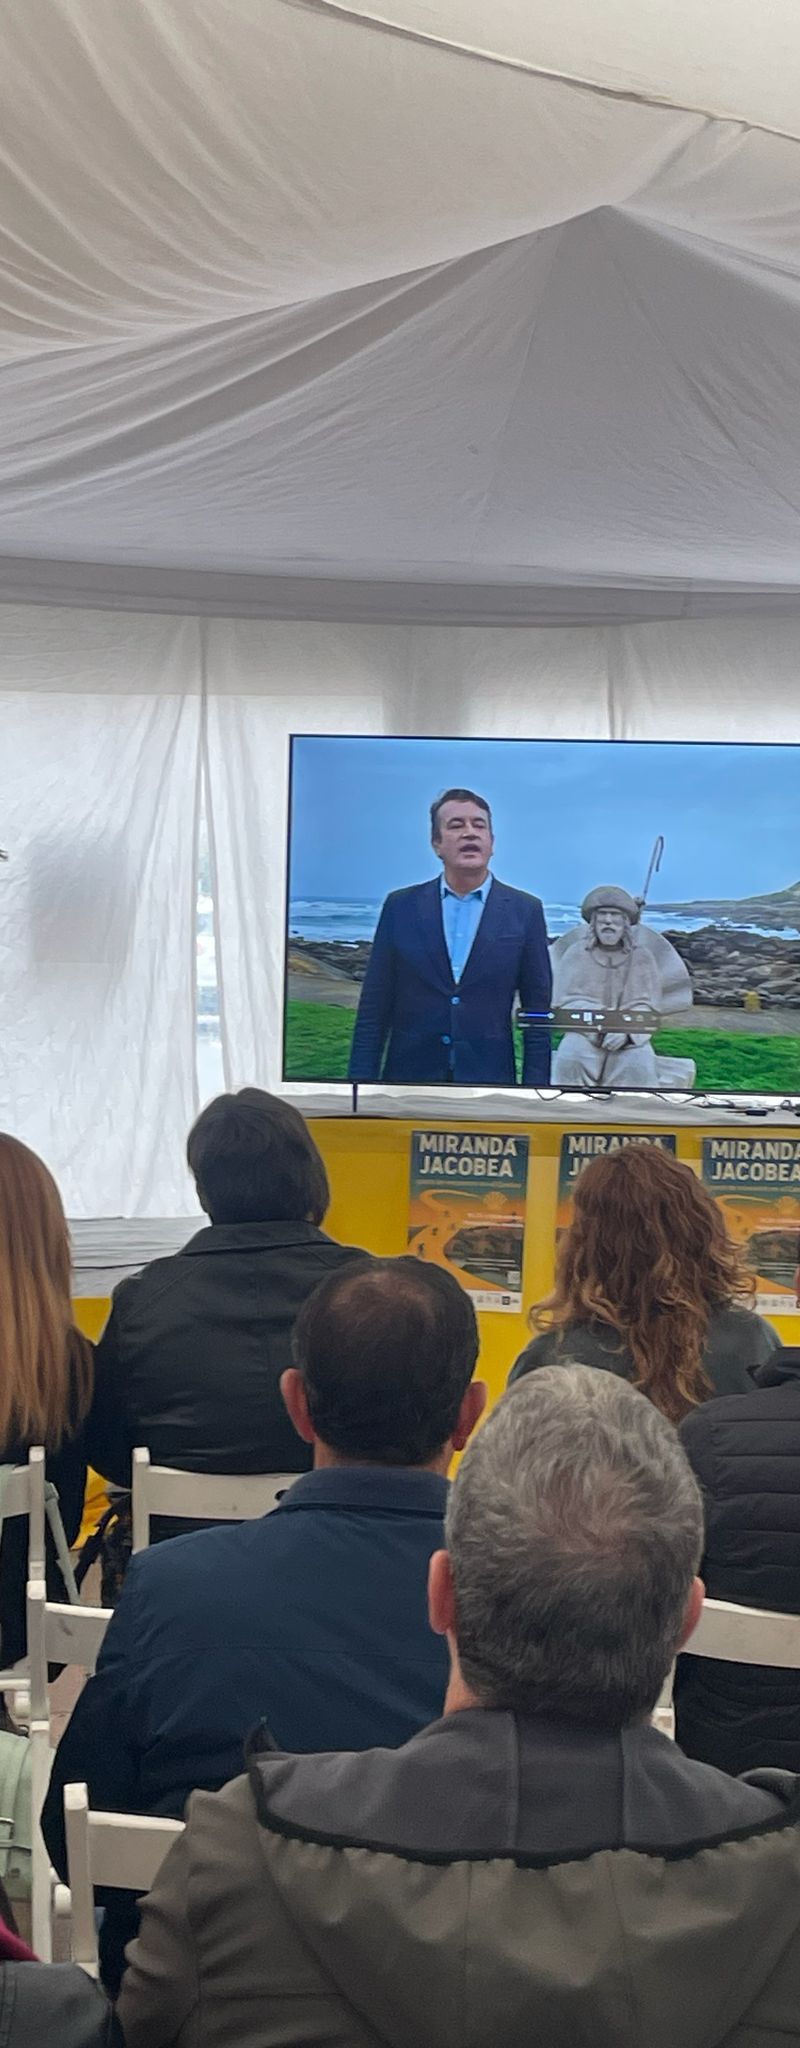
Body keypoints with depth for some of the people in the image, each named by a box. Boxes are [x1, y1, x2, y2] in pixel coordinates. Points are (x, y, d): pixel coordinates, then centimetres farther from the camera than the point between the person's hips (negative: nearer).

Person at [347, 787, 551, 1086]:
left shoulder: (525, 911, 3)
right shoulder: (400, 907, 5)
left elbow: (538, 1012, 3)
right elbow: (374, 1009, 4)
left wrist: (534, 1090, -3)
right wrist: (361, 1084, -1)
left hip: (489, 1082, 0)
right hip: (409, 1076, 1)